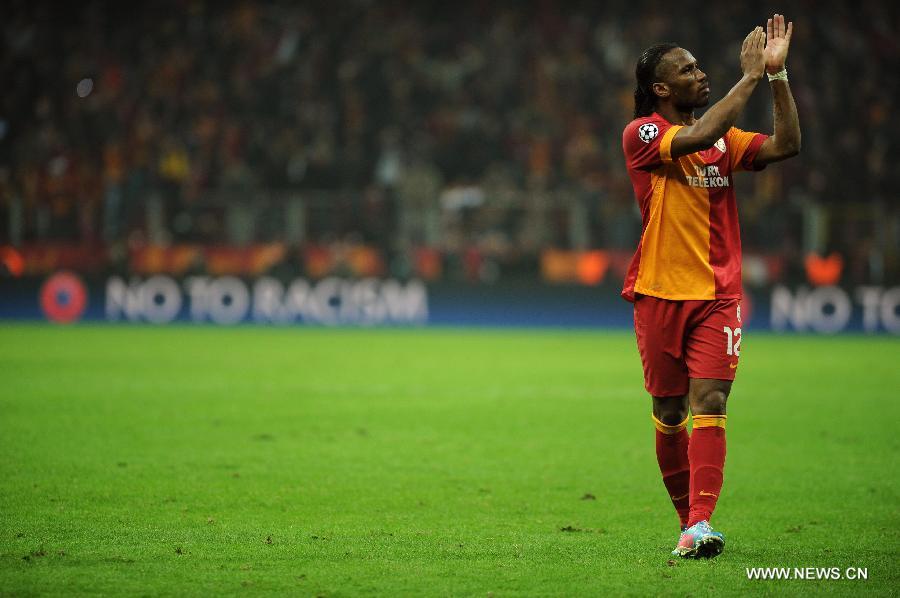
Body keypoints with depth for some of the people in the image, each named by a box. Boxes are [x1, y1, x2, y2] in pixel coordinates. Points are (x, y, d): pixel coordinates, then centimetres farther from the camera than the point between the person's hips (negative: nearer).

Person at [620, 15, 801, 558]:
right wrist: (751, 76, -18)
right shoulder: (642, 134, -5)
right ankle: (688, 515, 22)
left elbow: (785, 146, 0)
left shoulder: (723, 137, 12)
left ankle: (699, 525, -22)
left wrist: (778, 73, -4)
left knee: (709, 402, -13)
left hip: (718, 294, 2)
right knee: (668, 412, 6)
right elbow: (698, 137, -23)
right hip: (660, 294, -2)